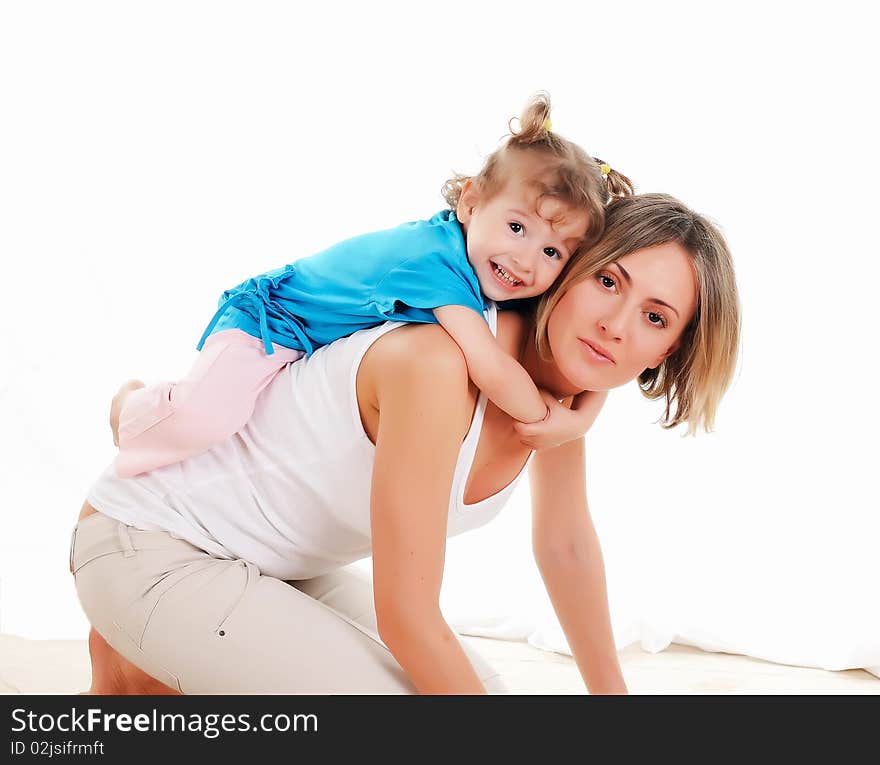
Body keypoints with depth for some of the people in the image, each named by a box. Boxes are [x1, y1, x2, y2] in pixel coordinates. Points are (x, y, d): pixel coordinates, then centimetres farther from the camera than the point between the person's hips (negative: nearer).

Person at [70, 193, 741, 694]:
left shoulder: (570, 383, -6)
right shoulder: (441, 365, -32)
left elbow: (565, 543, 9)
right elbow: (405, 616, -26)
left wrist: (609, 692, 16)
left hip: (281, 566, 9)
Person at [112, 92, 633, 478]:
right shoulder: (440, 265, -37)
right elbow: (491, 369, -43)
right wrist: (546, 417, -27)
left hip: (321, 343, 9)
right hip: (270, 319, -9)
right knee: (207, 417, -29)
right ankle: (137, 410, 4)